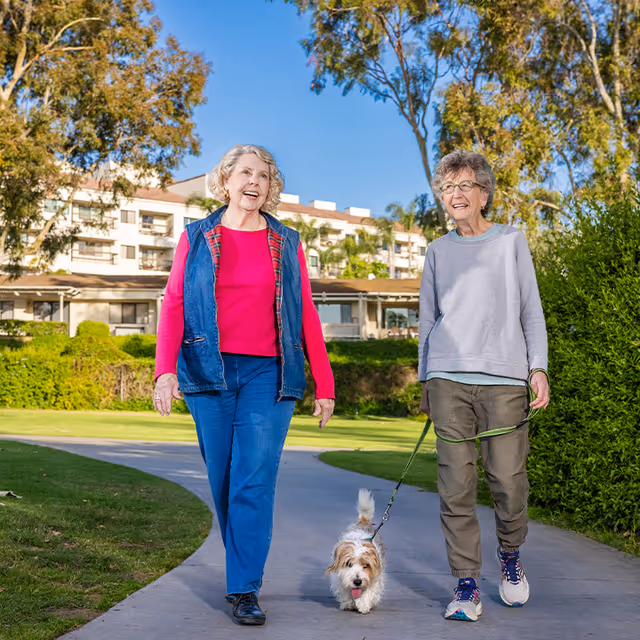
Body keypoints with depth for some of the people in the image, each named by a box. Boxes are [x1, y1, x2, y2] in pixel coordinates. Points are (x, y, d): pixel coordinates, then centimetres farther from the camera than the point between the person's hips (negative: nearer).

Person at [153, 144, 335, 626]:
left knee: (255, 482, -10)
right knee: (223, 481, 7)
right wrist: (165, 369, -12)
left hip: (268, 374, -1)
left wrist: (324, 384, 5)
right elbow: (173, 304, 2)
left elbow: (306, 315, 10)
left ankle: (245, 590, -4)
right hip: (210, 372, 1)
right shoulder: (197, 238, 10)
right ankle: (244, 567, 27)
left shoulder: (286, 243, 11)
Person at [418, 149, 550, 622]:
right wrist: (425, 380, 15)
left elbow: (531, 310, 10)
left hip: (504, 378, -1)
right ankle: (467, 584, 3)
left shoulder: (511, 241, 10)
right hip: (449, 379, 2)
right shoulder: (439, 251, 15)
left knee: (509, 480, -2)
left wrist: (538, 367, 0)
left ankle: (510, 556, 25)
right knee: (456, 485, -4)